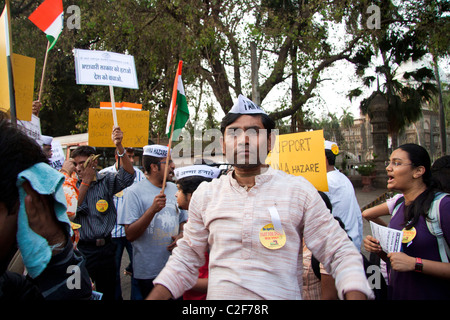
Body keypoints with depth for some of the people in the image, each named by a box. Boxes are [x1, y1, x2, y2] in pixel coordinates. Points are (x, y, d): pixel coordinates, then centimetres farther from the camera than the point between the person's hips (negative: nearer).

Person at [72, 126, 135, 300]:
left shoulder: (106, 181, 2)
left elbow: (128, 175, -16)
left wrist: (119, 147, -27)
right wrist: (86, 181, -11)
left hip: (104, 248, 0)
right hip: (80, 249, 0)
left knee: (108, 292, 11)